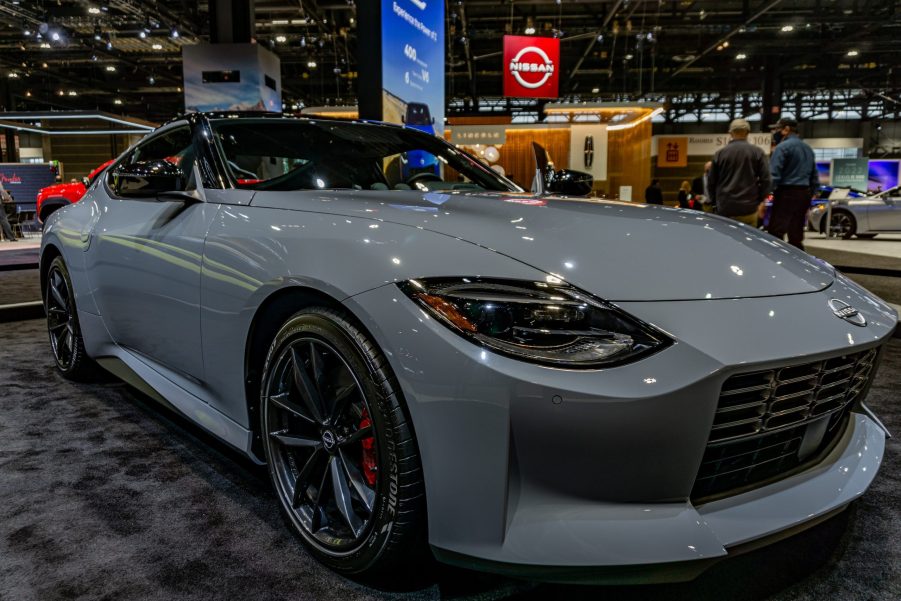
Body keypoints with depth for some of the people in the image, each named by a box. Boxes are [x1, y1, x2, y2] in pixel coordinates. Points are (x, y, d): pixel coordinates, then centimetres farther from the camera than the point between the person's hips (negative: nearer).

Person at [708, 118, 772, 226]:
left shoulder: (720, 153, 2)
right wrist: (759, 199, 10)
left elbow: (711, 181, 7)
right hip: (748, 208, -1)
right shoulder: (757, 152, -1)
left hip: (725, 209, 1)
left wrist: (716, 201, 19)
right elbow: (765, 179, -3)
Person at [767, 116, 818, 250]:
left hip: (787, 194, -9)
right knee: (796, 235, 12)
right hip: (804, 194, 9)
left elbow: (773, 175, -16)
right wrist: (809, 196, 26)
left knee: (775, 233, -11)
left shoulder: (783, 147, -7)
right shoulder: (807, 148, 20)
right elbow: (815, 178, 23)